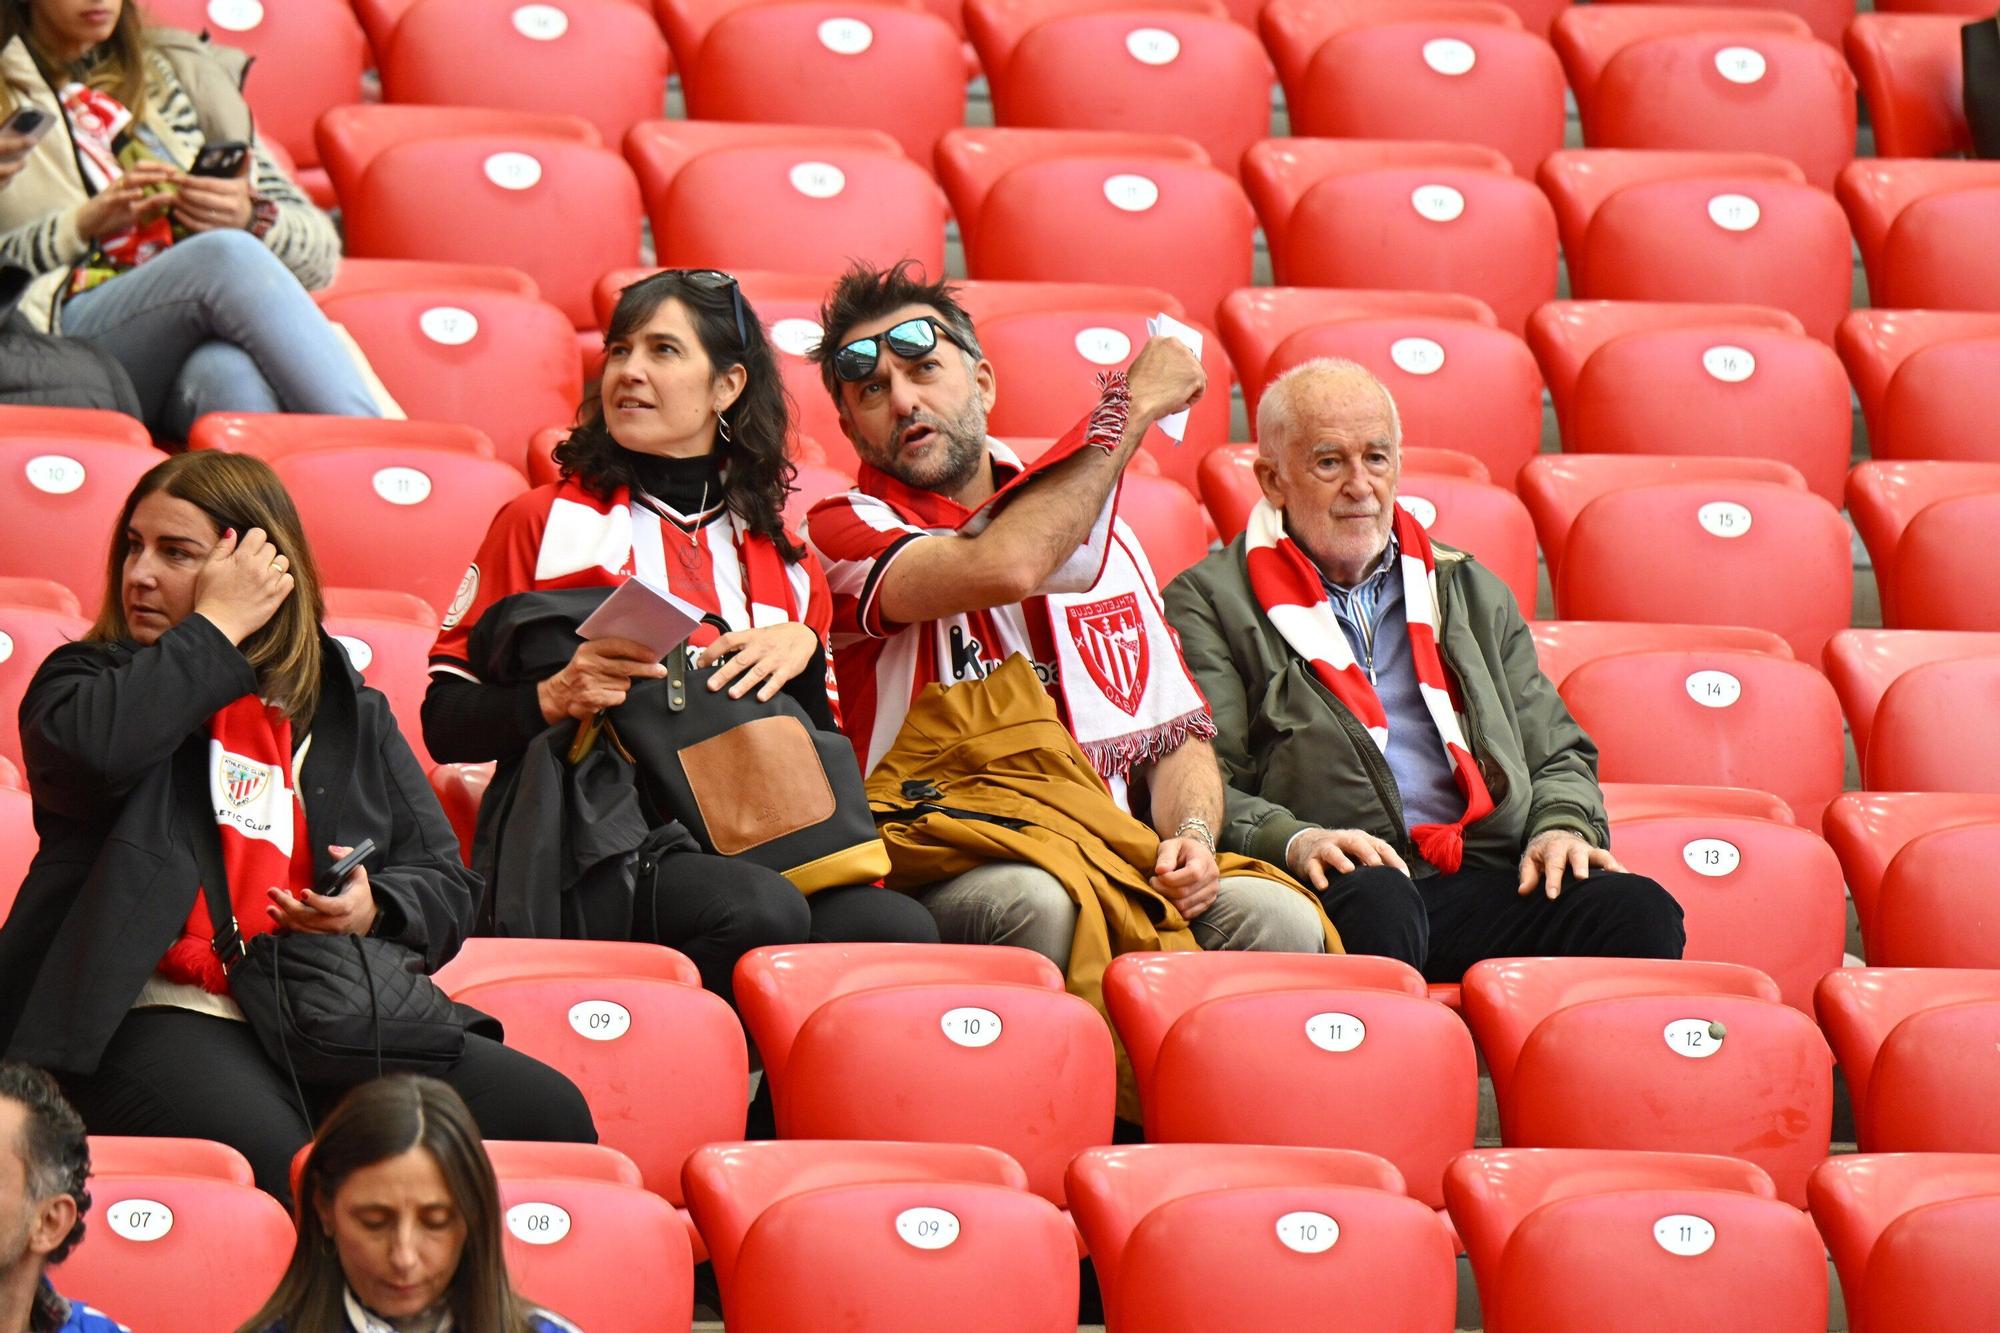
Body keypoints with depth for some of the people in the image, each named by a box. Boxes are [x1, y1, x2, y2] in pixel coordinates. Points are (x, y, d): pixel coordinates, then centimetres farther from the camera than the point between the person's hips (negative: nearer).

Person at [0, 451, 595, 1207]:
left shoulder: (351, 716, 23)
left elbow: (443, 884, 21)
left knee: (545, 1112, -18)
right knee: (277, 1164, -38)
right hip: (160, 1021, -4)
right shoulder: (90, 681, 13)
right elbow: (94, 748, -14)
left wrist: (375, 911, -2)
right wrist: (216, 630, -4)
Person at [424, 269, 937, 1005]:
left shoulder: (782, 559, 23)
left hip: (746, 844, 4)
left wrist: (803, 649, 1)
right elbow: (446, 723, 7)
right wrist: (554, 697, -13)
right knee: (759, 912, -37)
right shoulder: (547, 522, 13)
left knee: (900, 929, -30)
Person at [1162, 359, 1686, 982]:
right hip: (1343, 886, -4)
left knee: (1637, 910, -26)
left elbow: (1557, 753, 29)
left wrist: (1559, 826, 5)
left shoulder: (1473, 592, 29)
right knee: (1375, 900, -41)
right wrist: (1291, 840, -19)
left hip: (1487, 880, 4)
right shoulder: (1208, 603, 12)